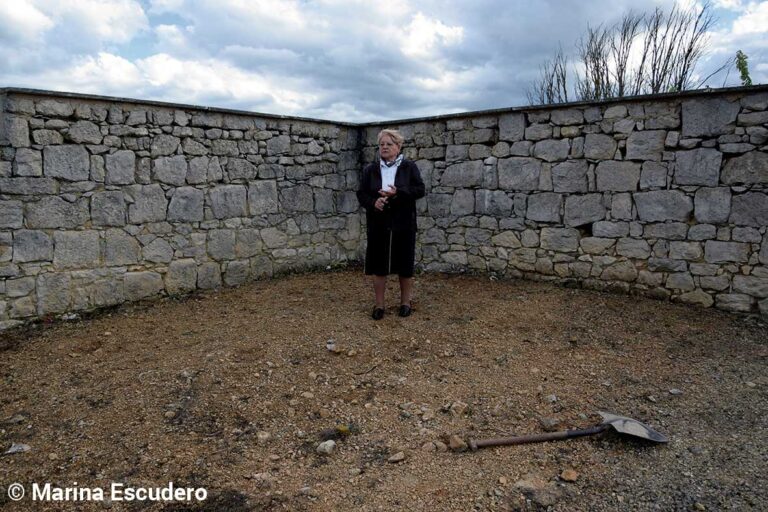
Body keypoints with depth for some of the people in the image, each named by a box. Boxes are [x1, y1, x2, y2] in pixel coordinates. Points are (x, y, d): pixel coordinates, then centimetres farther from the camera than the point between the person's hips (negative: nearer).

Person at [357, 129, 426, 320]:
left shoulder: (409, 167, 1)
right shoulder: (370, 169, 7)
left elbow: (420, 190, -6)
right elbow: (361, 194, 5)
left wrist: (397, 193, -21)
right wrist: (373, 202, -16)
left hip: (403, 225, -1)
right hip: (378, 225, 2)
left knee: (405, 265, 6)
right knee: (378, 265, 4)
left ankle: (405, 302, 22)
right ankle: (379, 304, 16)